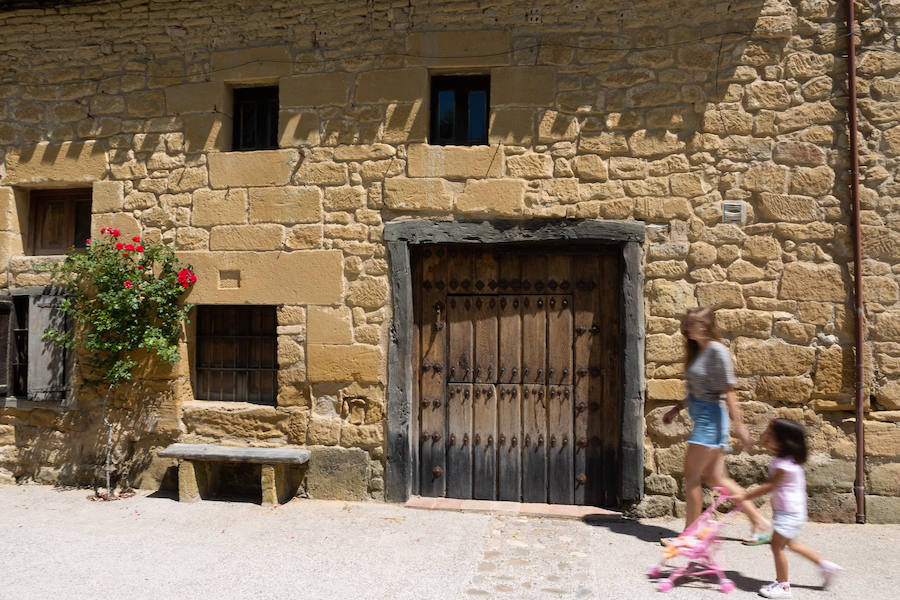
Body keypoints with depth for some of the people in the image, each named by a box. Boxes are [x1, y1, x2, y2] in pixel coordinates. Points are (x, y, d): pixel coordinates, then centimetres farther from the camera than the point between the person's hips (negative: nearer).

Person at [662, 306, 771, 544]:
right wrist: (676, 409, 22)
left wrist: (738, 424, -18)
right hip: (702, 418, 10)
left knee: (692, 476, -2)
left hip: (710, 417, -10)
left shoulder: (716, 350, -13)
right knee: (715, 477, 14)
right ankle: (759, 521, 24)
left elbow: (728, 390, -17)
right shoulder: (698, 351, 14)